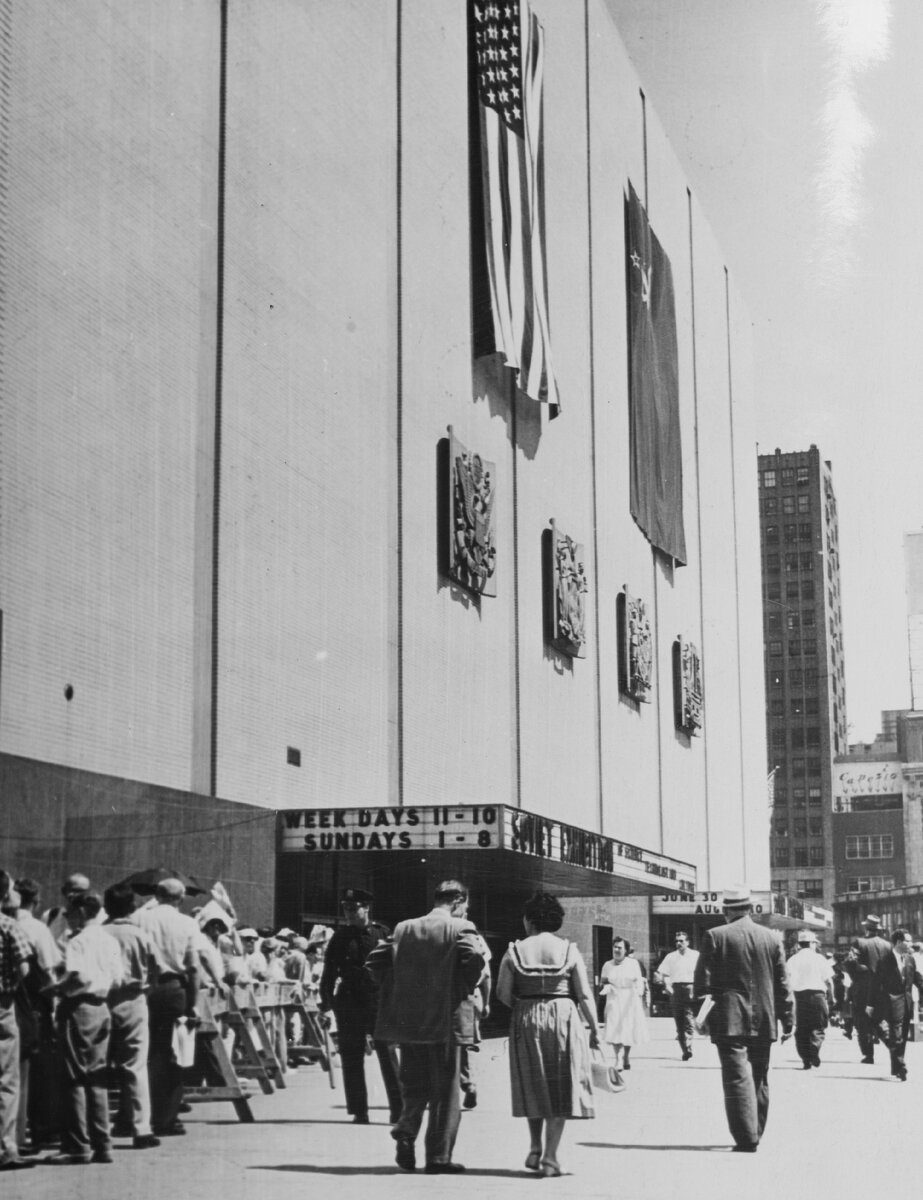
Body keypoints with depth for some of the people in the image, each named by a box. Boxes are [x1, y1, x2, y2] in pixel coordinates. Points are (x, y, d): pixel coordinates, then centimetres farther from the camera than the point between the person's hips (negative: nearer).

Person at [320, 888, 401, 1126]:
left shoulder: (383, 934, 2)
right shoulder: (341, 936, 7)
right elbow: (330, 971, 10)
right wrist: (327, 999, 3)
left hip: (379, 1001, -2)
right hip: (348, 1003, 2)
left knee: (388, 1054, -4)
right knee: (351, 1059, 4)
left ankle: (398, 1108, 1)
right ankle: (359, 1111, 11)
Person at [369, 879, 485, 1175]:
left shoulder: (404, 928, 10)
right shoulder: (460, 928, -5)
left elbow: (374, 960, 9)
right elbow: (474, 958, -21)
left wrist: (396, 989, 13)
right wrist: (461, 992, -8)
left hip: (405, 1018, 4)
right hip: (443, 1019, -4)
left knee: (414, 1086, 18)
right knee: (445, 1091, 6)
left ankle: (406, 1130, -5)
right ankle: (438, 1157, 7)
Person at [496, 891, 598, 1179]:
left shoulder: (515, 951, -1)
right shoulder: (568, 950, -2)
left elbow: (503, 994, -2)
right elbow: (585, 996, -2)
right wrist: (594, 1030, 6)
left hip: (527, 1020, 1)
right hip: (564, 1017, -1)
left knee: (533, 1086, 18)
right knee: (560, 1088, 5)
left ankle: (535, 1149, 17)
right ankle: (550, 1156, 0)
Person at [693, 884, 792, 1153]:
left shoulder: (716, 937, -6)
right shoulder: (772, 938, 5)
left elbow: (703, 979, -7)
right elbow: (782, 984, 7)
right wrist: (787, 1020, 13)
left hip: (730, 1020, -4)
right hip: (763, 1021, 4)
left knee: (738, 1078, -6)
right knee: (759, 1079, 15)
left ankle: (746, 1138, -13)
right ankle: (754, 1134, 23)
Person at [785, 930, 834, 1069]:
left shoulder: (792, 960, 7)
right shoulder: (819, 958, 3)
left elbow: (788, 981, 2)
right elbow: (828, 980, 1)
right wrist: (831, 997, 11)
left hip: (799, 995, 2)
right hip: (817, 994, -2)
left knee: (801, 1028, 8)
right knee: (818, 1027, 5)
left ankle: (805, 1059, 4)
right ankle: (814, 1052, -16)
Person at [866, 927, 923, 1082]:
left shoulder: (910, 959, 8)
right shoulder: (885, 961, -8)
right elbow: (876, 983, -5)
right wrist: (871, 1004, -5)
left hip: (907, 1003, 6)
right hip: (892, 1003, -6)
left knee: (902, 1039, 12)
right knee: (896, 1038, -8)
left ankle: (896, 1069, 22)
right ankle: (900, 1069, -9)